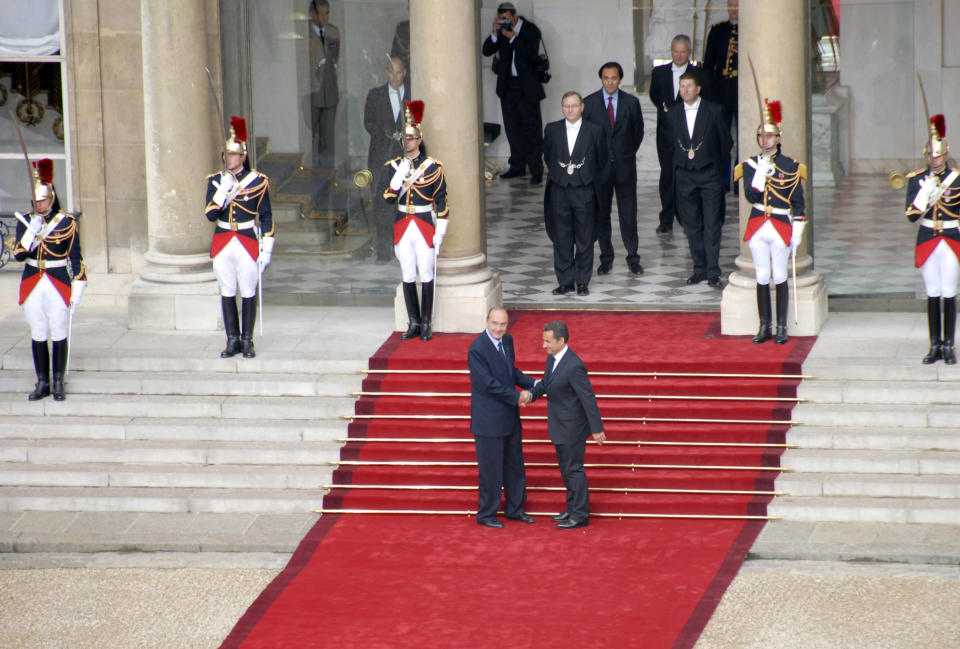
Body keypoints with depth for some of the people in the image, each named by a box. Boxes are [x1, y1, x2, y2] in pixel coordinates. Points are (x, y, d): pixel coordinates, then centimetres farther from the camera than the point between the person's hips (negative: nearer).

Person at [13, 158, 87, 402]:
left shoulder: (68, 222, -4)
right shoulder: (25, 222, 3)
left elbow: (76, 258, -1)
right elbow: (18, 255, -6)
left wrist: (78, 289, -5)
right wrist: (32, 231, -18)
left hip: (59, 285, -2)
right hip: (32, 286, 2)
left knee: (59, 335, 2)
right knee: (38, 335, 6)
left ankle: (58, 384, 12)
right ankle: (42, 383, 15)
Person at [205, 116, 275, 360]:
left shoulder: (258, 181, -3)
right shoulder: (215, 181, 5)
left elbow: (266, 218, 0)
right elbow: (210, 215, -3)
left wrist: (267, 250, -5)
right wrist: (223, 190, -15)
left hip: (248, 244, -3)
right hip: (223, 245, 3)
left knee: (249, 293, 1)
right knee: (227, 293, 6)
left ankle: (247, 341, 10)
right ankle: (232, 341, 13)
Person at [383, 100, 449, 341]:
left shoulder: (432, 166, -5)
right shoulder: (394, 166, 5)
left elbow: (441, 203, -2)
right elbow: (389, 199, -2)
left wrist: (440, 233, -7)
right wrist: (400, 176, -16)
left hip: (425, 226, -3)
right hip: (403, 228, 3)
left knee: (426, 276, 0)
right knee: (408, 277, 7)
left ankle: (426, 324, 8)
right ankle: (413, 323, 16)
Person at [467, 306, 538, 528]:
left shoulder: (507, 341, 4)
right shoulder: (477, 349, -22)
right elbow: (489, 384, -22)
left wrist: (533, 385, 2)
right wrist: (516, 397, -16)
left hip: (509, 417, 8)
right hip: (489, 419, -8)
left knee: (514, 465, 17)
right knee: (490, 468, 3)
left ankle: (514, 509, 31)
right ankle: (486, 514, 16)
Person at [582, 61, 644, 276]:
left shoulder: (631, 102, 3)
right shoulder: (589, 103, 1)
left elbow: (638, 131, 13)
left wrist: (629, 153, 9)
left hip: (625, 165, 0)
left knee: (628, 213, 0)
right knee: (601, 214, 5)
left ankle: (633, 258, 9)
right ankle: (606, 258, 15)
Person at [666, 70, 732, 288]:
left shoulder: (714, 111, -2)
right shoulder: (673, 115, 8)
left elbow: (725, 141, 5)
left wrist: (717, 166, 6)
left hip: (709, 174, -3)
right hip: (684, 176, 3)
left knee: (712, 225, -7)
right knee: (691, 225, 6)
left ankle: (713, 272, -6)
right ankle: (700, 268, 14)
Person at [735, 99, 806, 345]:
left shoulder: (790, 167, 0)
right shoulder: (750, 165, 4)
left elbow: (798, 203, 3)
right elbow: (751, 195, -9)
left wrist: (797, 232, -2)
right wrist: (761, 170, -16)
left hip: (781, 227, -2)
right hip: (758, 227, 2)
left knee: (779, 277, 2)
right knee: (762, 278, 5)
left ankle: (781, 327, 8)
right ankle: (764, 327, 12)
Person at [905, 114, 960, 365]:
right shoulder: (917, 179, 2)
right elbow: (911, 215, -5)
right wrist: (925, 193, -16)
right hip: (927, 240, 2)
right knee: (932, 295, 5)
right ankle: (935, 346, 11)